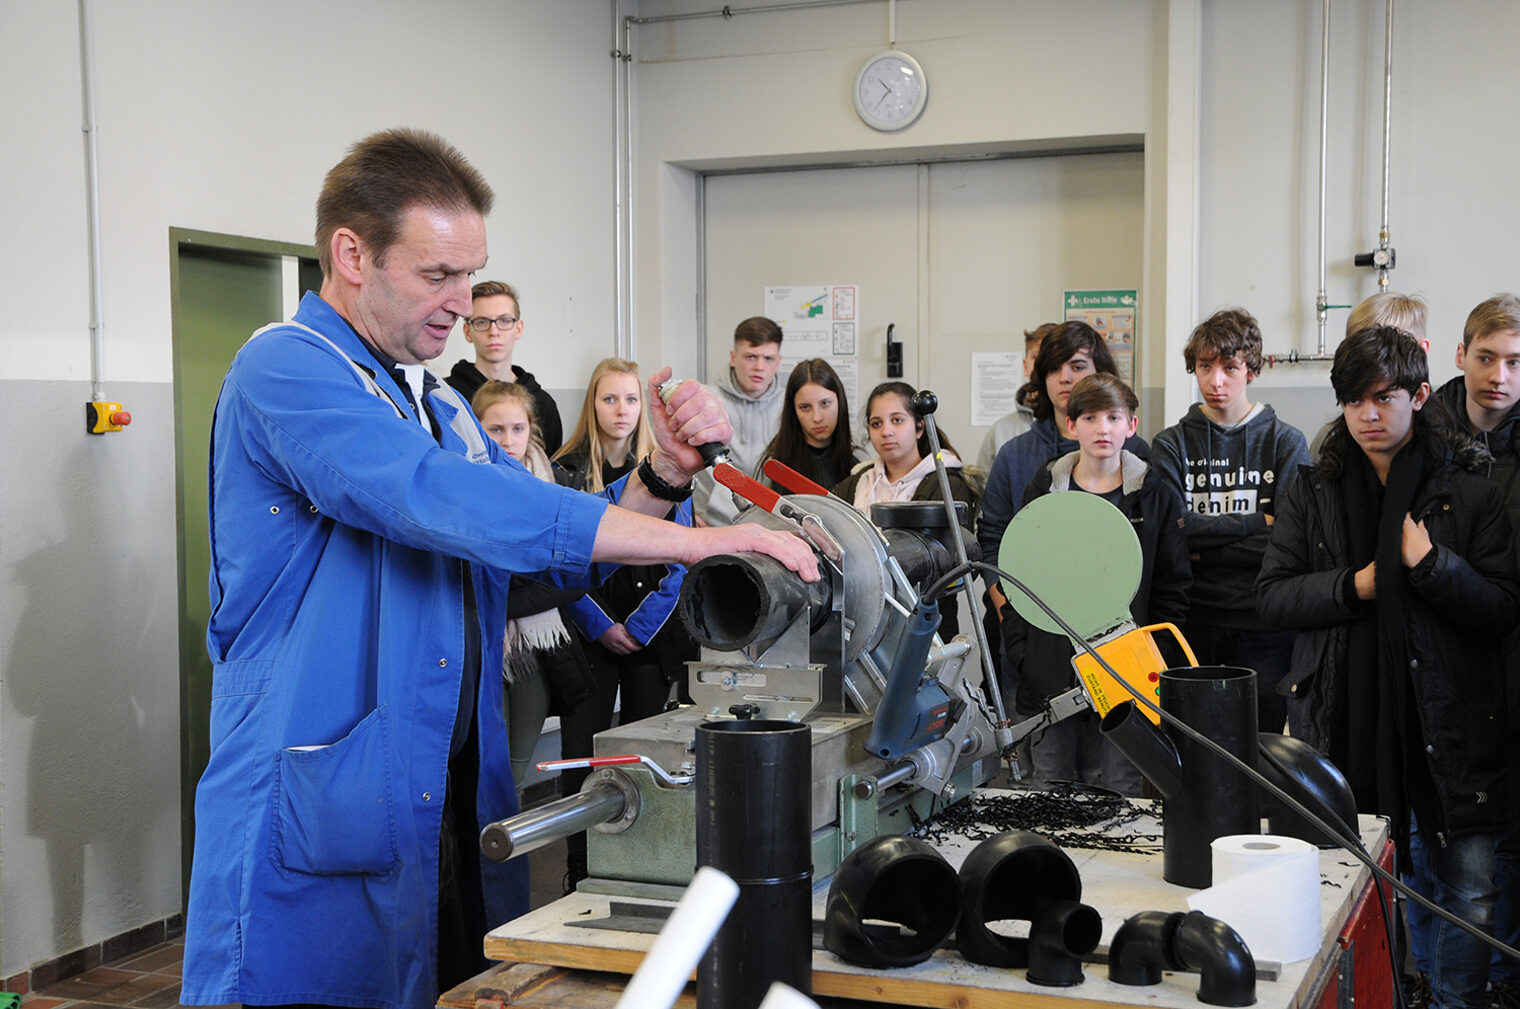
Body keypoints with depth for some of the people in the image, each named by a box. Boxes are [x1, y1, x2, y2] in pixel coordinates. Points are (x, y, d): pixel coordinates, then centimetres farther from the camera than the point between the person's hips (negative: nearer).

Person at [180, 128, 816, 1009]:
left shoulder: (441, 405, 17)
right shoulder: (287, 368, -11)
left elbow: (564, 555, 17)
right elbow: (444, 499, -27)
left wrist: (665, 477, -4)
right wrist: (695, 541, -27)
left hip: (456, 799, 8)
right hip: (320, 831, -8)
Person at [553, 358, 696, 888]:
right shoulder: (567, 471, 0)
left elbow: (680, 561, 2)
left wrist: (641, 625, -7)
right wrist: (601, 626, -9)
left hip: (652, 636, 1)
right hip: (589, 637, -1)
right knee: (581, 756, -2)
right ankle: (580, 874, 7)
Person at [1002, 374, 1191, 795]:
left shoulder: (1155, 496, 3)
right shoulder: (1044, 491, 7)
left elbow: (1173, 587, 4)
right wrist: (1020, 654, 1)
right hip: (1048, 677, 2)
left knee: (1119, 794, 3)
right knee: (1048, 795, 7)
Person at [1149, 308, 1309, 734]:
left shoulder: (1286, 442, 4)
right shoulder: (1171, 445, 7)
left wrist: (1204, 550, -8)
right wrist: (1256, 522, -8)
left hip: (1263, 622, 0)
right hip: (1191, 621, 0)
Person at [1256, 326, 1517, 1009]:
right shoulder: (1312, 491, 9)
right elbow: (1271, 595, 4)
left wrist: (1433, 565, -16)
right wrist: (1353, 586, -10)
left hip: (1447, 725, -1)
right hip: (1343, 720, 1)